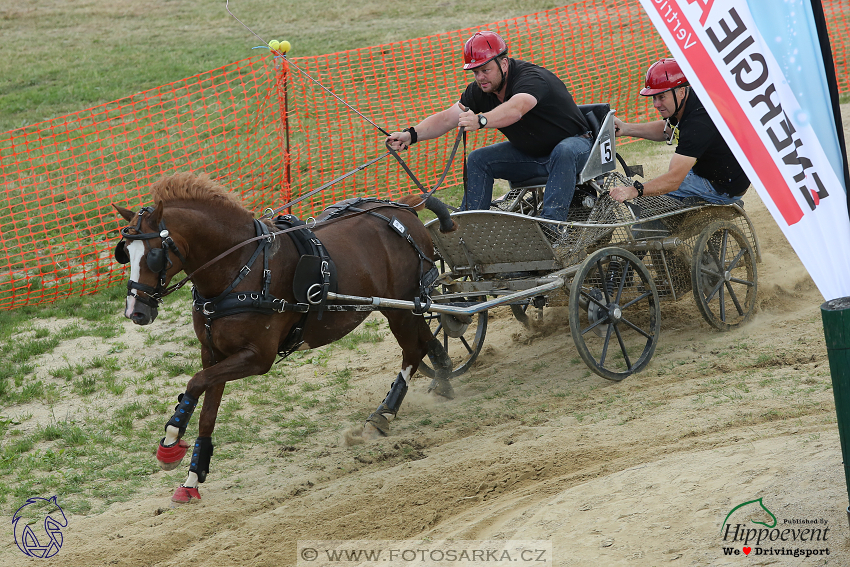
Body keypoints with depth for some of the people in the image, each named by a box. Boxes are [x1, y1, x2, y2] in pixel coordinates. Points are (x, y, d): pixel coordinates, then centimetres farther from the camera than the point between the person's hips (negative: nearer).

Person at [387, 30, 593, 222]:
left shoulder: (532, 78, -30)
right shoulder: (480, 91, -6)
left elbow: (515, 109, -51)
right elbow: (447, 118, -11)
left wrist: (480, 121, -67)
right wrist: (411, 135, -27)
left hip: (574, 142, -7)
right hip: (529, 153, 7)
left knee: (564, 152, -40)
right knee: (477, 160, -7)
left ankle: (552, 221, -43)